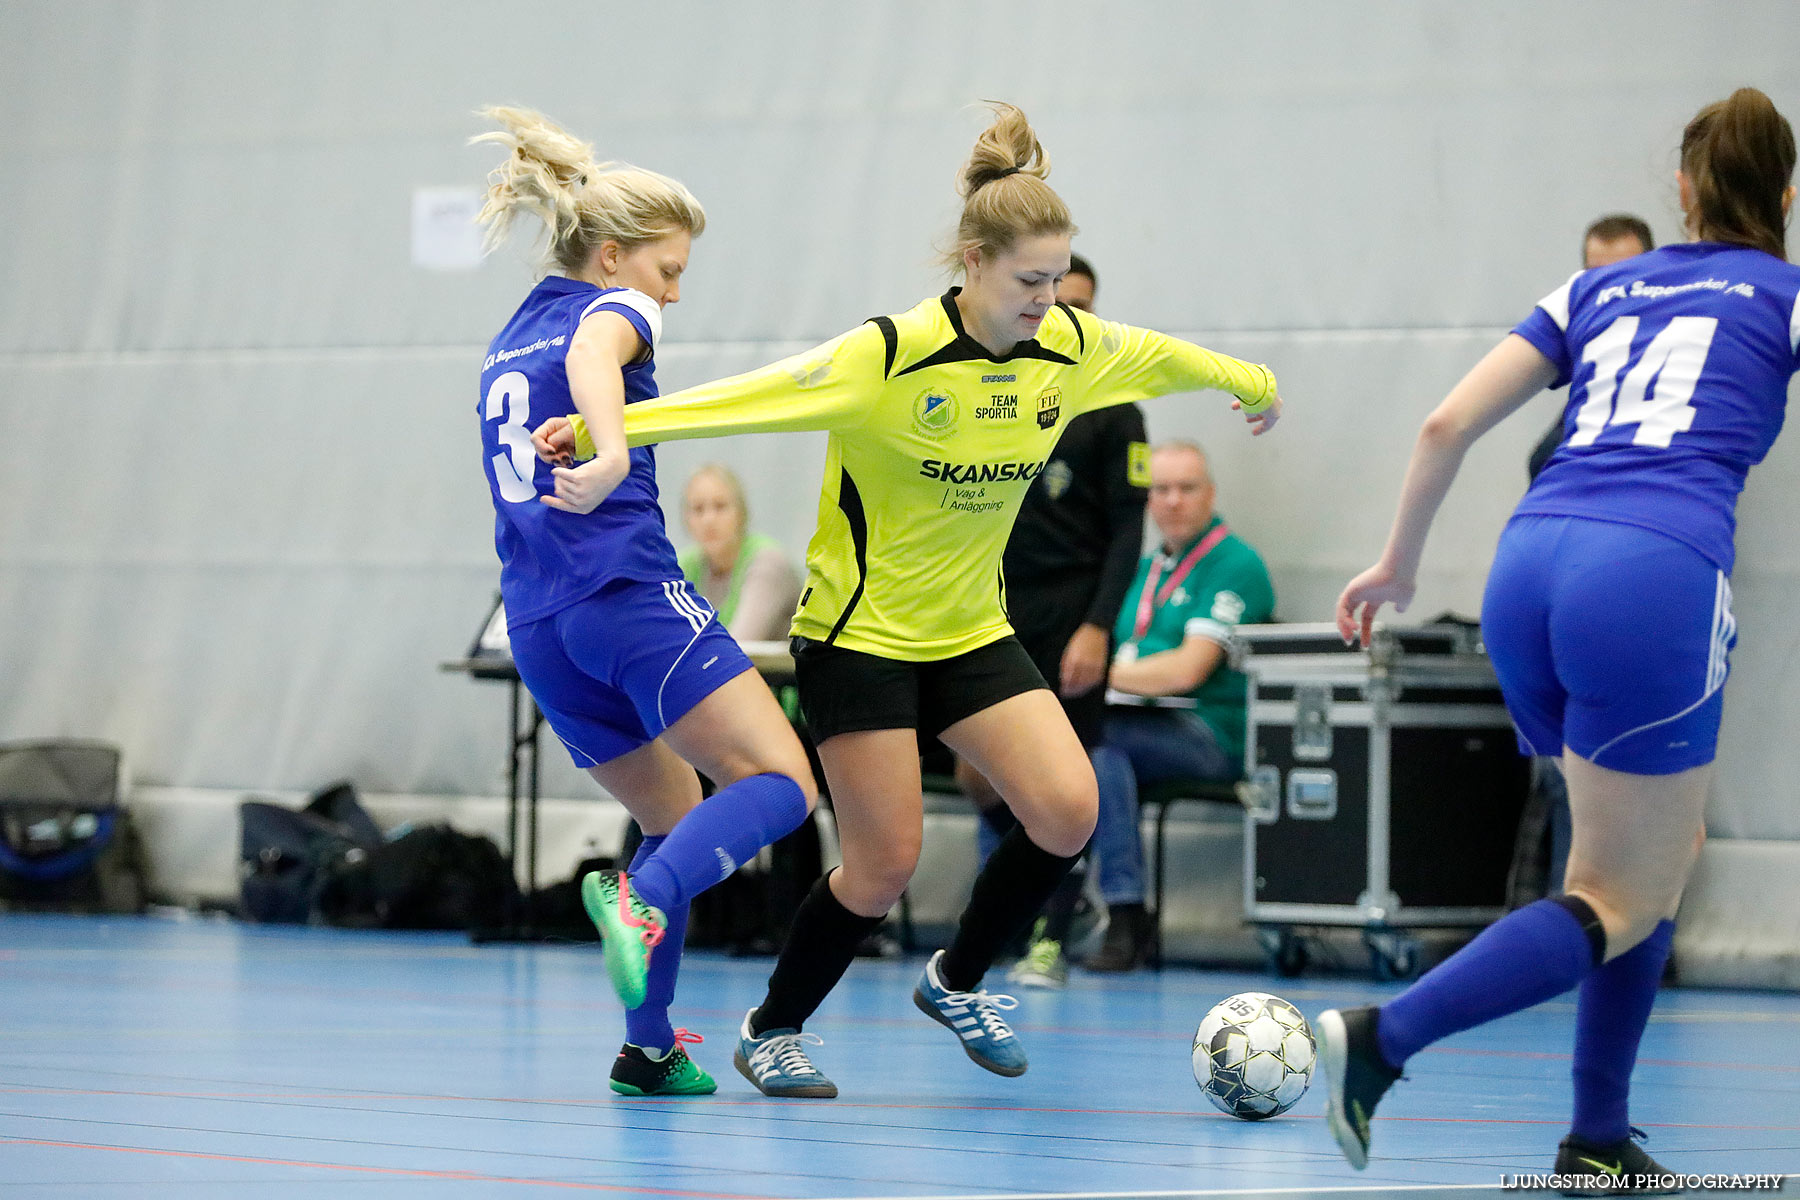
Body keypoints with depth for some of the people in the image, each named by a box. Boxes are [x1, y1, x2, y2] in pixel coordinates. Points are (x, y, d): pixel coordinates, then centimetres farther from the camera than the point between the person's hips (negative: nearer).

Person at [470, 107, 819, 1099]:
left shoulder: (508, 341, 25)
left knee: (678, 816, 20)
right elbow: (590, 359, -25)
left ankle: (649, 1048, 12)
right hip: (629, 593, -8)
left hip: (537, 625, 8)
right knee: (781, 784, -12)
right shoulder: (611, 309, 0)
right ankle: (640, 899, -37)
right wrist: (611, 449, -43)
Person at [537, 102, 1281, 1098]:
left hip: (972, 633, 6)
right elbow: (745, 398, -23)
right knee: (884, 864, -7)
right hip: (860, 632, -6)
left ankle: (957, 981, 13)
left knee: (1066, 810, -13)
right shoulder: (890, 355, -21)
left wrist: (1251, 383, 35)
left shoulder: (1072, 349, -3)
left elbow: (1163, 355, 18)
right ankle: (772, 1029, 18)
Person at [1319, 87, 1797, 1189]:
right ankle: (1381, 1038, -18)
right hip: (1657, 574, -6)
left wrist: (1398, 562, 29)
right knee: (1617, 904, 1)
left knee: (1667, 852, 21)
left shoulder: (1597, 290, 25)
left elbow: (1448, 423, 19)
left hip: (1532, 562, 6)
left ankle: (1600, 1139, 16)